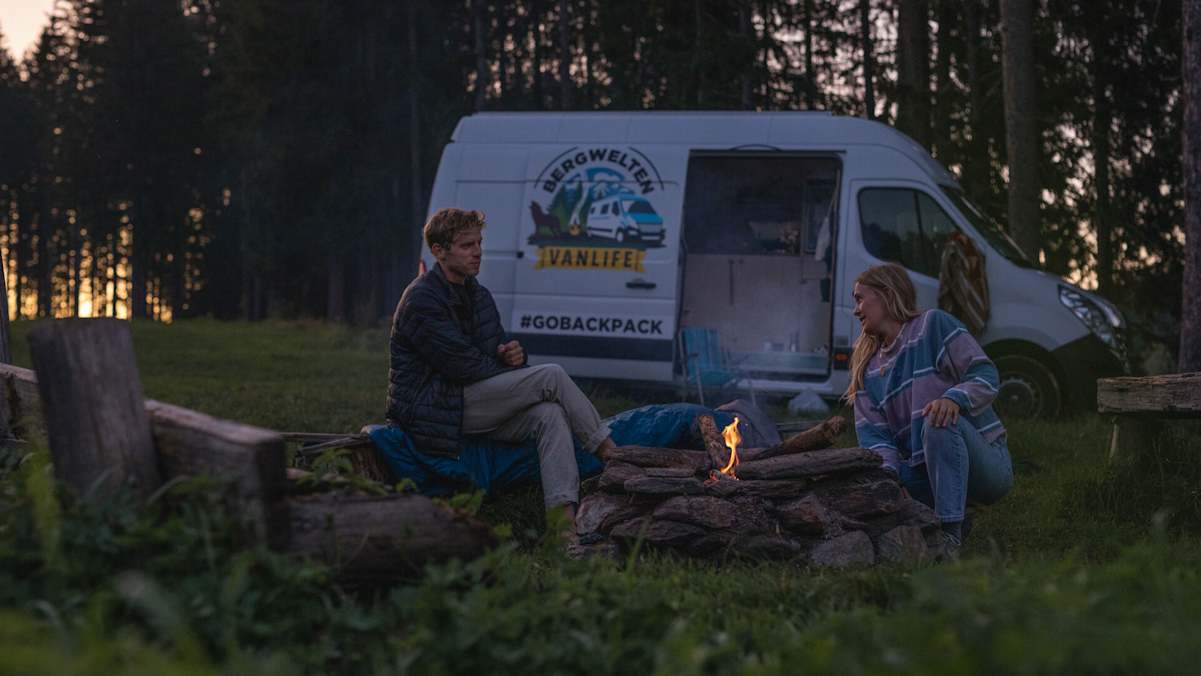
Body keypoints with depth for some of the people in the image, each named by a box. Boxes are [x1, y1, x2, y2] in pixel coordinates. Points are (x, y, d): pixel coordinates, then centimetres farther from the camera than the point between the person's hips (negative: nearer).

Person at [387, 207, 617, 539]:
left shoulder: (478, 295, 16)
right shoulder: (422, 301, -13)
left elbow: (494, 357, 21)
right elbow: (463, 365, -18)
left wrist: (512, 355, -4)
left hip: (470, 402, 9)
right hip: (432, 408, -8)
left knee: (549, 414, -22)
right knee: (552, 376, -19)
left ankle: (564, 517, -35)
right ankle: (608, 451, -4)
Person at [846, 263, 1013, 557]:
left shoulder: (933, 324, -1)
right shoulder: (868, 369, 15)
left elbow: (986, 375, -11)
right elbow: (873, 434, 1)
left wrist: (955, 398, -33)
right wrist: (889, 474, -20)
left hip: (987, 463, -6)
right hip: (922, 474, 6)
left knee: (940, 421, -36)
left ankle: (950, 535, -37)